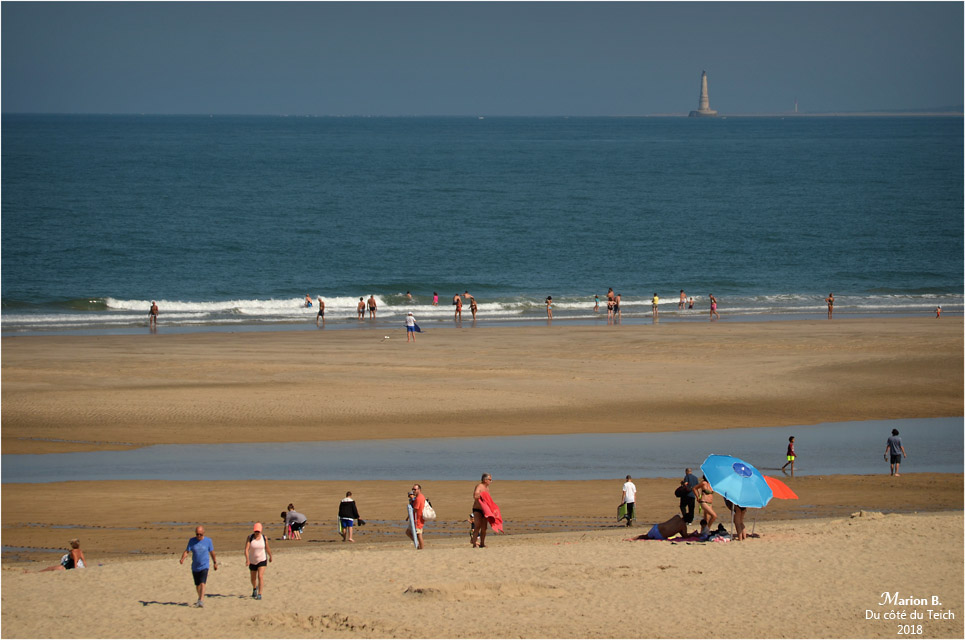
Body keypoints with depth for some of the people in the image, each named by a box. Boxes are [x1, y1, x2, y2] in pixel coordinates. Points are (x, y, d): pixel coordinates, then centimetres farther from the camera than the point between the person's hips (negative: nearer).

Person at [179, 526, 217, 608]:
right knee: (197, 585, 15)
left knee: (202, 583, -19)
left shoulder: (208, 541, -3)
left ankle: (201, 601, -25)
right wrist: (183, 558, -24)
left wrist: (215, 563, 15)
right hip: (195, 567, 3)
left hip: (204, 566, -3)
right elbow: (187, 551, -5)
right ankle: (200, 598, 36)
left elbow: (212, 553, 8)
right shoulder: (192, 541, 0)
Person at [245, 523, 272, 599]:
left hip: (262, 560, -2)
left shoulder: (264, 538, -9)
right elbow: (246, 549, -21)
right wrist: (247, 559, -36)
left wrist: (270, 556, 22)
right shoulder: (250, 538, -12)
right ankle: (254, 588, 49)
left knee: (260, 576, -17)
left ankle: (260, 594, -17)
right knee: (253, 578, 17)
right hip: (252, 561, 2)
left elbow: (267, 548, 8)